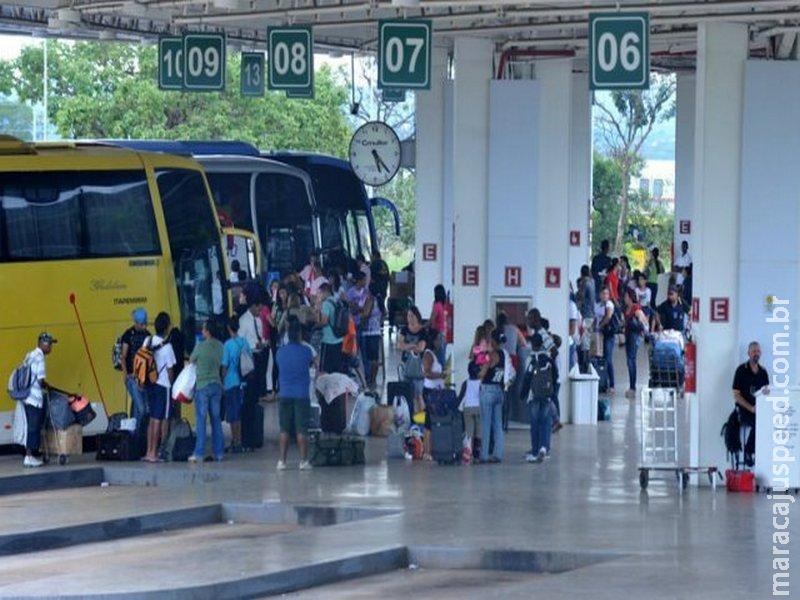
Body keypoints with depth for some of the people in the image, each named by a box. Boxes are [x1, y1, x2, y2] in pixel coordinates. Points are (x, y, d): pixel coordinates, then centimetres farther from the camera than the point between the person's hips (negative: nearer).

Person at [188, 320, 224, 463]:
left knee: (201, 419, -3)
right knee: (216, 419, 10)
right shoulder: (220, 346, 2)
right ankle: (218, 452, 11)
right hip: (217, 384, 5)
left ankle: (199, 454, -4)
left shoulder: (200, 347, -12)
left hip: (203, 385, -5)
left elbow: (191, 361, 4)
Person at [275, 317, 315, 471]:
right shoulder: (305, 350, -6)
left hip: (284, 394, 3)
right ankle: (303, 460, -1)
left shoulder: (281, 351, 3)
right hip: (301, 394, -3)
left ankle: (282, 460, 7)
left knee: (284, 429, 8)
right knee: (302, 429, 0)